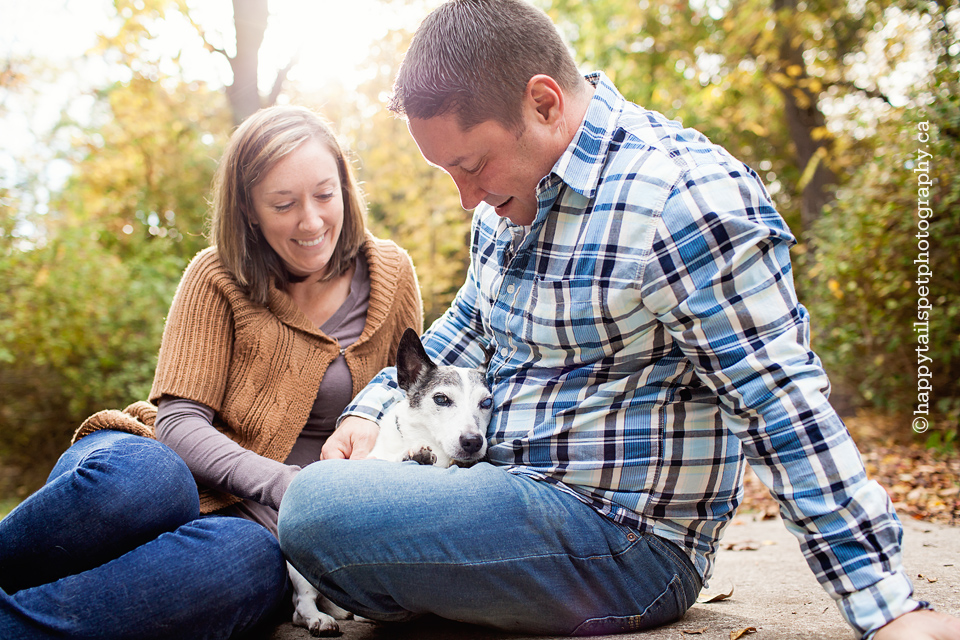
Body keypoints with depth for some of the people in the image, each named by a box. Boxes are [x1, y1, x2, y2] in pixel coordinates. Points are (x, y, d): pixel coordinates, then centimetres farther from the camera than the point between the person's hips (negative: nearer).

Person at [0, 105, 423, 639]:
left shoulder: (390, 274, 4)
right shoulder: (218, 276, 0)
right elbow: (180, 421, -8)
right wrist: (289, 484, -26)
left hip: (258, 519, 1)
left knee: (251, 558, -38)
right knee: (144, 476, -39)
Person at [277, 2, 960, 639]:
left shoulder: (686, 198, -21)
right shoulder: (513, 187, 8)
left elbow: (785, 412, -20)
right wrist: (371, 411, 8)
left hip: (623, 541, -9)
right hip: (521, 499, 9)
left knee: (318, 510, -23)